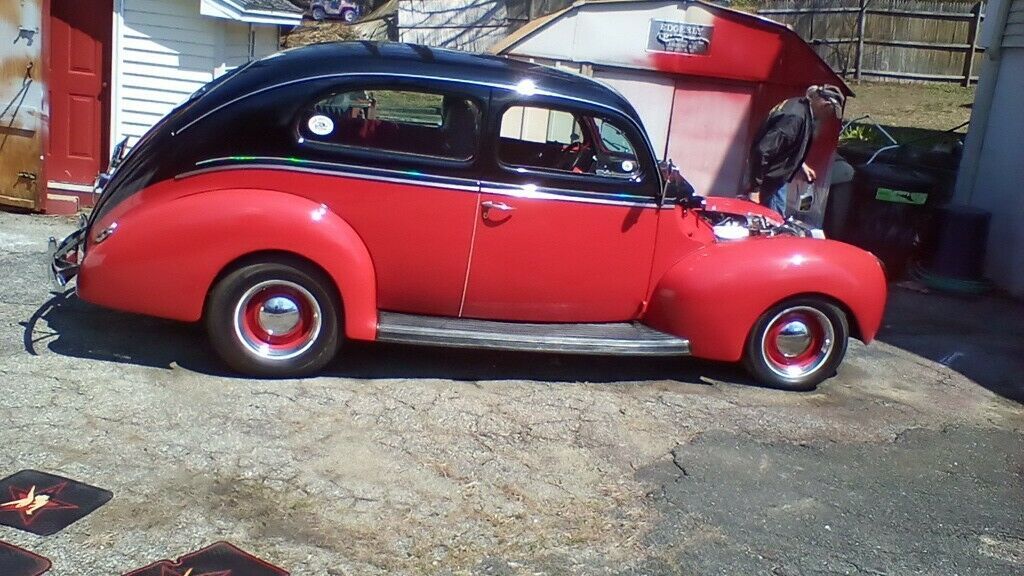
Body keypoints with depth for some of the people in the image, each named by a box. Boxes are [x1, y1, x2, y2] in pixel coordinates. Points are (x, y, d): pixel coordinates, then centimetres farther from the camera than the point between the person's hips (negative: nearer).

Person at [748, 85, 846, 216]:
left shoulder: (802, 108, 1)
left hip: (778, 177, 10)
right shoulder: (795, 116, -29)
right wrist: (755, 189, -29)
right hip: (768, 179, -10)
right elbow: (763, 151, -32)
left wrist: (801, 165, 16)